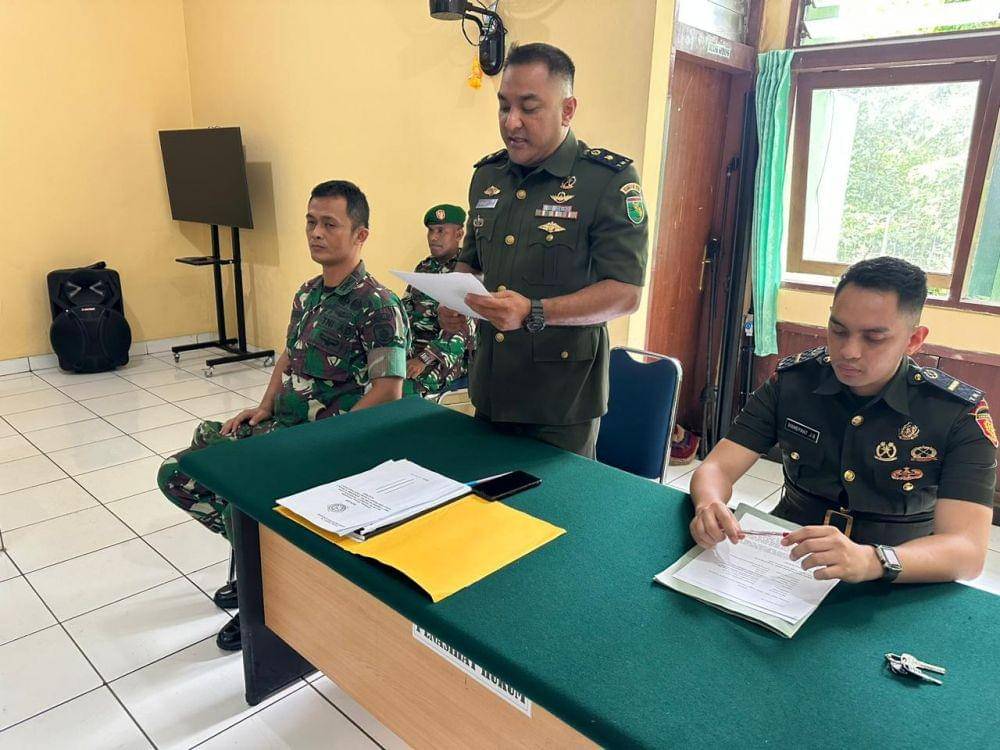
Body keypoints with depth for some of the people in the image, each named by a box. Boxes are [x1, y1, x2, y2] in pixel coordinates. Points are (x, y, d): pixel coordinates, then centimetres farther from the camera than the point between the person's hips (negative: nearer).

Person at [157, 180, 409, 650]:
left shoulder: (377, 305, -14)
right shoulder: (308, 293, 11)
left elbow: (389, 392, -19)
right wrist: (264, 407, 6)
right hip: (280, 426, 8)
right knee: (176, 475, 3)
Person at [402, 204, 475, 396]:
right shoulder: (423, 267, 15)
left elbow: (462, 327, -16)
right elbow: (404, 310, 16)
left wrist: (424, 359, -25)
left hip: (451, 351, -6)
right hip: (413, 346, 6)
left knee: (405, 385, -31)